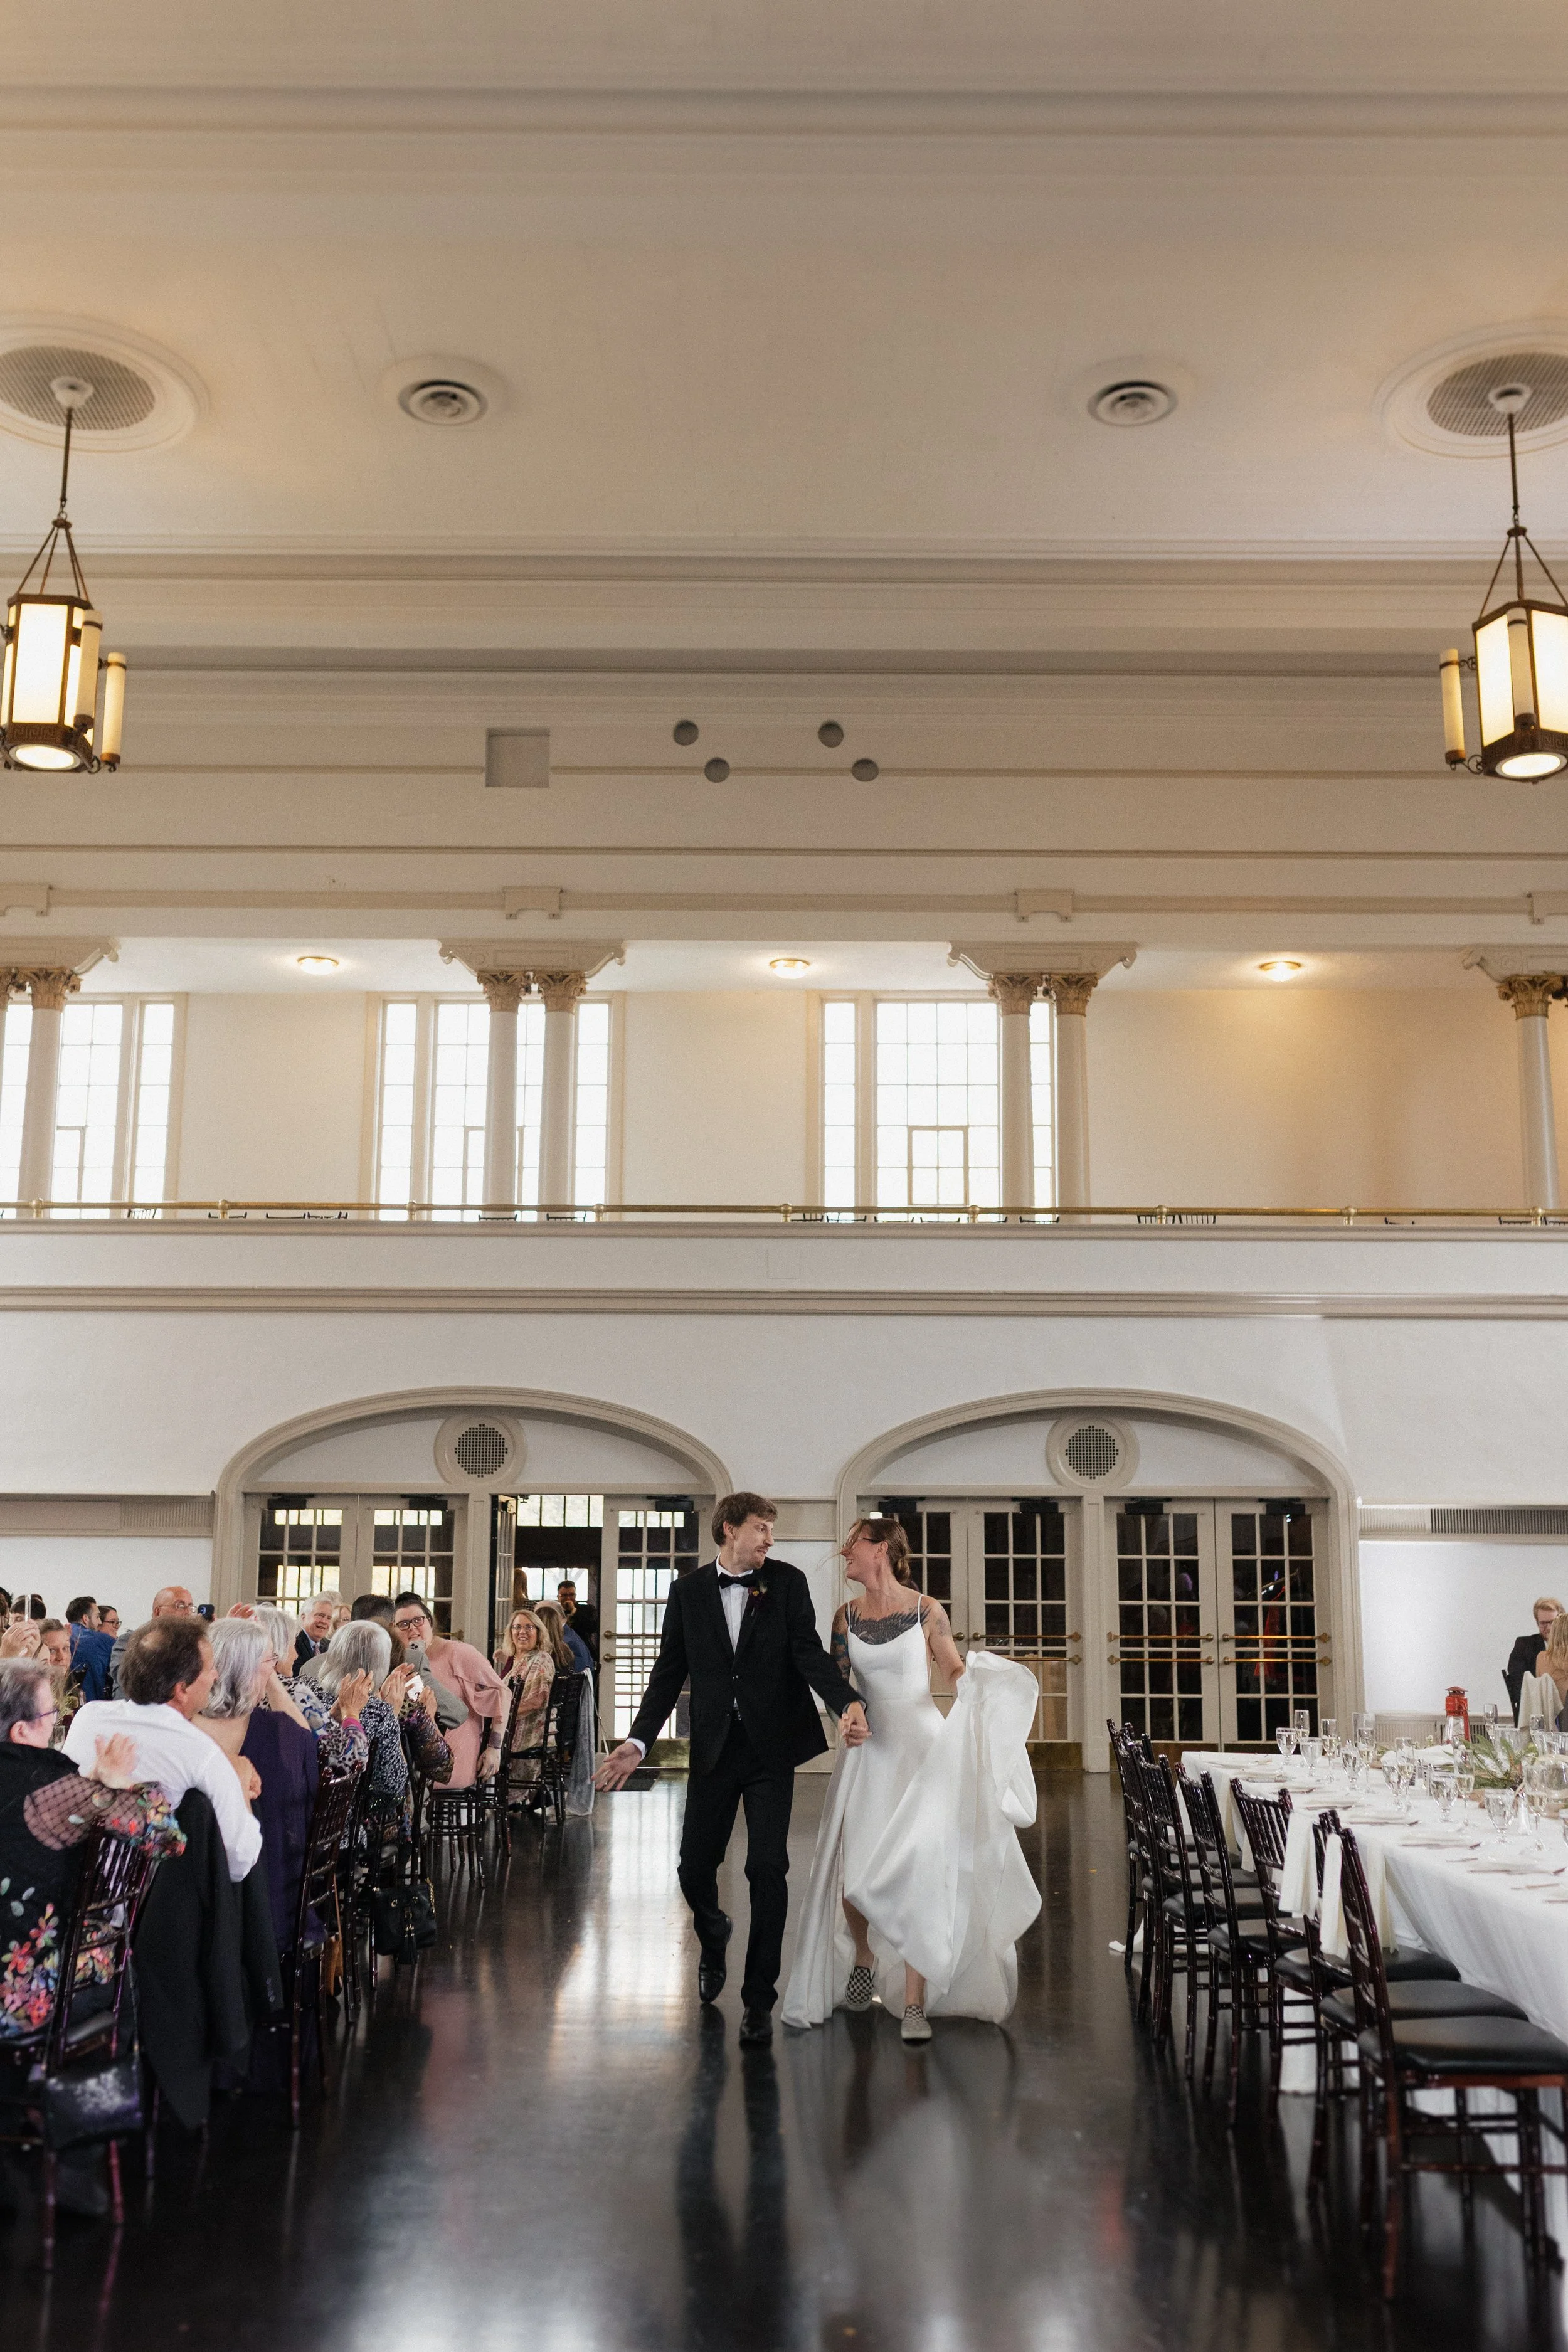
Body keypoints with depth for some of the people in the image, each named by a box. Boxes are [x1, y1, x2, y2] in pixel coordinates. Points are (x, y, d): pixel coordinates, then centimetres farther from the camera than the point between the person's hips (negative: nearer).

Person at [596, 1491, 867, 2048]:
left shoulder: (787, 1582, 0)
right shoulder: (688, 1591, 3)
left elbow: (807, 1650, -10)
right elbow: (669, 1671, 4)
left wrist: (846, 1703, -28)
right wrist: (639, 1740, -5)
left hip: (771, 1749, -1)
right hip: (714, 1750, 2)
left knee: (767, 1869, -6)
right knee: (695, 1866, 6)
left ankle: (759, 1999, 7)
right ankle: (713, 1940, 40)